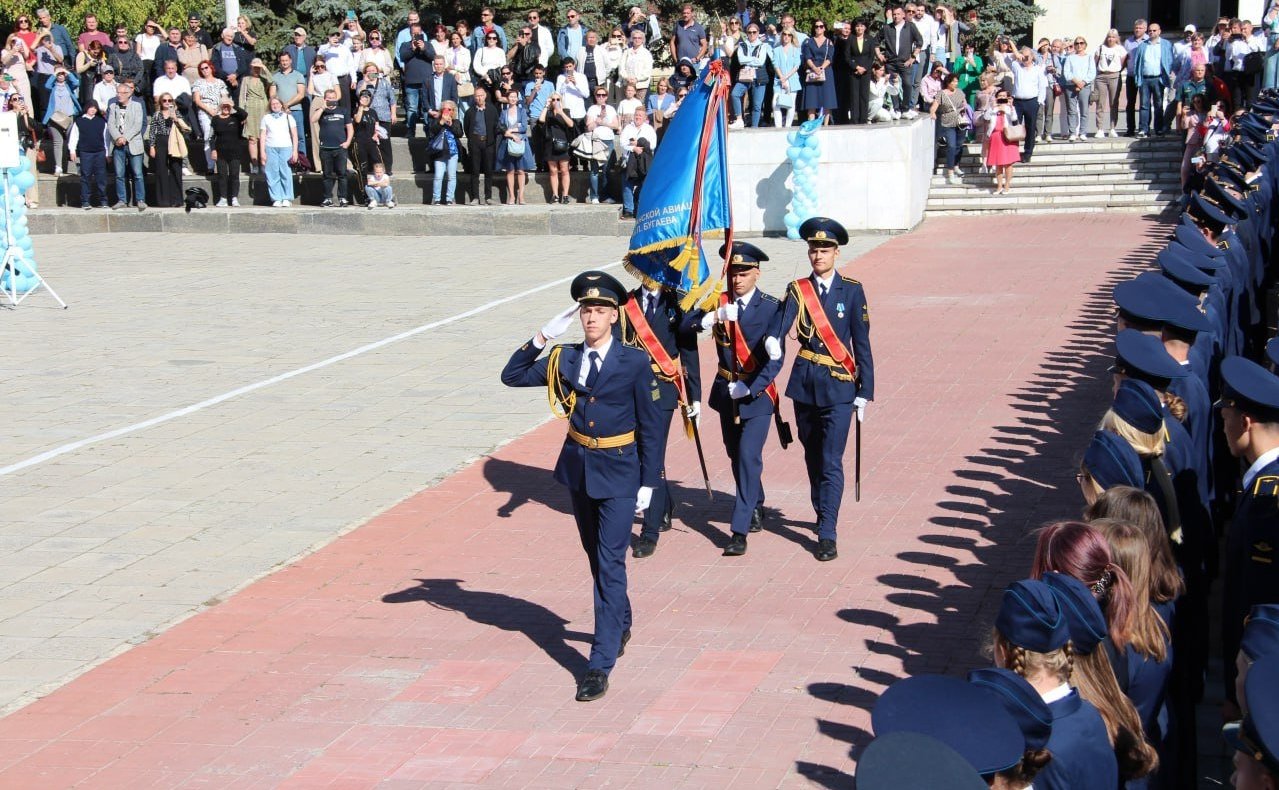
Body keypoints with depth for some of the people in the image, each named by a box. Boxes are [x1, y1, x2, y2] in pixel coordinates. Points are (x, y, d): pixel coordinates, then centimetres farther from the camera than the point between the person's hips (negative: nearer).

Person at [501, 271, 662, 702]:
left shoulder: (635, 363, -10)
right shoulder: (564, 359, 1)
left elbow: (651, 427, -6)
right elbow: (512, 376, 3)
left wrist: (648, 482, -8)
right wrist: (541, 338, -9)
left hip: (619, 474, -5)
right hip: (578, 469, 5)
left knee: (610, 564, -10)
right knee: (597, 558, 20)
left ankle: (600, 664, -10)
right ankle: (620, 625, 44)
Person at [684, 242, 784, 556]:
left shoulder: (771, 307, -9)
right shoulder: (719, 300, 1)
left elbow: (775, 358, -13)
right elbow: (686, 325, -15)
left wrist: (750, 388, -21)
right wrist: (713, 316, -32)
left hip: (757, 394, -5)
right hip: (727, 391, 5)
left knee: (748, 456, -14)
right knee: (736, 455, 17)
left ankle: (740, 531, -15)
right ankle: (755, 507, 41)